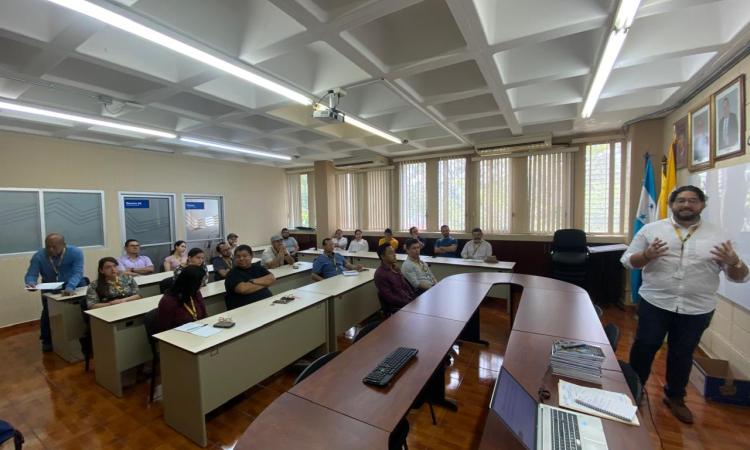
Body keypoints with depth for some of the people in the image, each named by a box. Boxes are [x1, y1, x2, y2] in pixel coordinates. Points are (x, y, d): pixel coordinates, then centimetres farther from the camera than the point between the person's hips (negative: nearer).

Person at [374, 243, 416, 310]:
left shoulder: (395, 267, 9)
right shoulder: (380, 274, -16)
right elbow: (389, 297, -18)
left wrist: (414, 298, 3)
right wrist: (409, 303, -18)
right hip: (399, 306, -8)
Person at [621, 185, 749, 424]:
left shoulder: (718, 235, 2)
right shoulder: (651, 229, -2)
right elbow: (628, 261, -2)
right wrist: (646, 255, -22)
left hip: (697, 310, 2)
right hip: (655, 303, -2)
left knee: (682, 355, 16)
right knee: (644, 348, 8)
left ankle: (675, 397, 38)